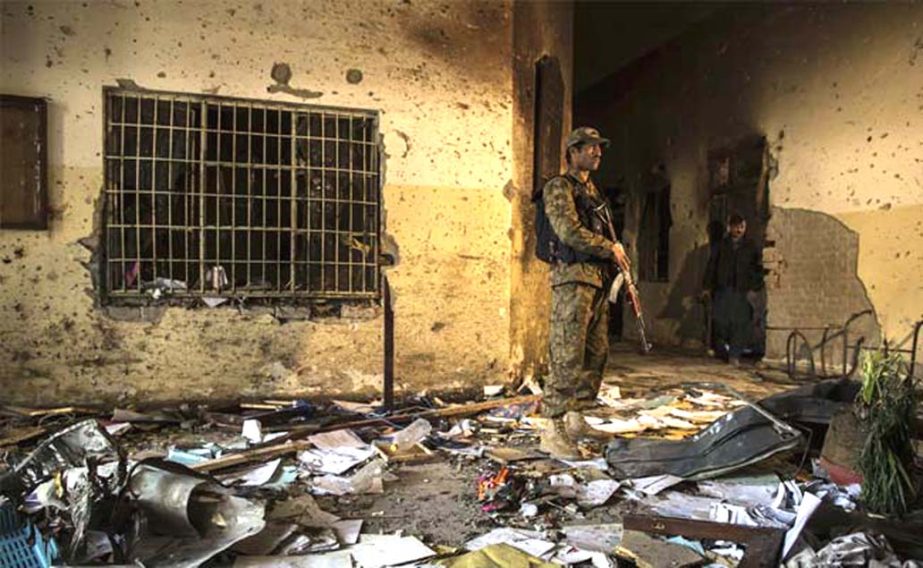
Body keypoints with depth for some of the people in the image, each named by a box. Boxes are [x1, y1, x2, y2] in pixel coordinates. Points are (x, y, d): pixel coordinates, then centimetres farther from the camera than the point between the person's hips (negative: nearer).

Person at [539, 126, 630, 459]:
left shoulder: (593, 191, 23)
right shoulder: (559, 187, -4)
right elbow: (570, 232, -16)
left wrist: (618, 259, 11)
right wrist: (610, 248, -8)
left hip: (598, 280, 9)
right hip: (573, 278, -9)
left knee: (596, 353, 10)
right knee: (568, 356, -12)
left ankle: (577, 419, 20)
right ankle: (553, 430, -7)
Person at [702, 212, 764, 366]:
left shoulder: (751, 246, 7)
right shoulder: (722, 245, 9)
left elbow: (758, 269, 5)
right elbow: (711, 266, 10)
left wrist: (755, 289, -5)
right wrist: (707, 286, 5)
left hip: (742, 292, -1)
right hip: (723, 290, 1)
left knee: (740, 324, -5)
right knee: (721, 321, -3)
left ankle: (735, 355, 1)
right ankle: (724, 350, 19)